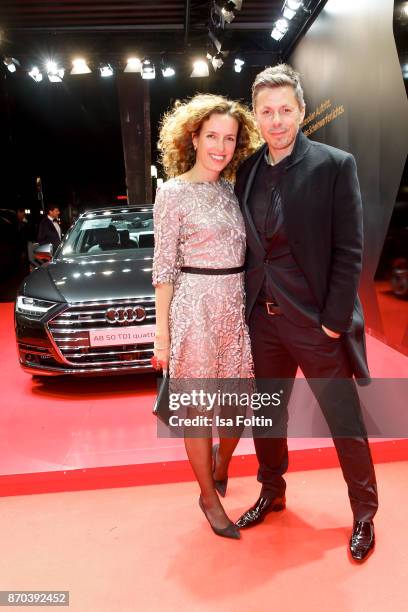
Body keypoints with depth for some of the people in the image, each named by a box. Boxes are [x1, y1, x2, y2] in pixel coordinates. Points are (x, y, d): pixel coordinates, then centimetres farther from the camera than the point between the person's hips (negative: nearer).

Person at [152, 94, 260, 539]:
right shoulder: (173, 192, -5)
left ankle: (220, 465, 43)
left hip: (237, 306, 6)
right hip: (196, 307, -6)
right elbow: (164, 267, -7)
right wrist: (162, 333, -8)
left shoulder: (231, 191, 12)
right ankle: (209, 497, 27)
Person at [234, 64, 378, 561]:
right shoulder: (247, 171, 6)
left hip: (316, 320, -4)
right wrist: (248, 306, 4)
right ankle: (272, 492, 41)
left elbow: (349, 250, -10)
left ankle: (364, 511, 30)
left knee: (344, 420, 8)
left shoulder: (335, 165, -8)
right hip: (263, 317, 5)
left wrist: (335, 320, -13)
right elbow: (247, 246, 9)